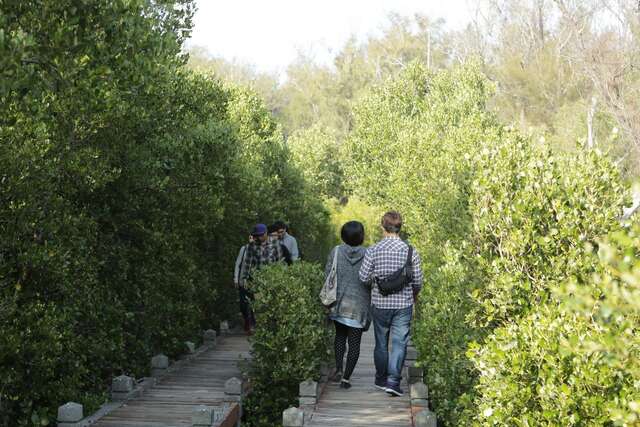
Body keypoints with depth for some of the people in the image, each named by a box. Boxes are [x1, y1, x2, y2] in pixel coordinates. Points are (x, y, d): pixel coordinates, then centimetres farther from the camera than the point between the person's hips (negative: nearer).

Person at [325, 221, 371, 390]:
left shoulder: (336, 252, -5)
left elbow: (327, 276, -1)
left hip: (339, 303, 2)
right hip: (359, 305, -2)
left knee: (340, 336, 21)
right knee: (354, 342, 6)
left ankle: (338, 368, 8)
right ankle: (346, 377, 4)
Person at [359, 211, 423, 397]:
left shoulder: (373, 250, -9)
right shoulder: (410, 251, -7)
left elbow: (363, 277, -6)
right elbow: (418, 280, -1)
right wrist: (414, 296, 19)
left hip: (380, 303, 1)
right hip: (404, 304, -1)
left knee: (381, 342, 15)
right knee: (399, 343, 3)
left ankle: (381, 378, 28)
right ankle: (393, 381, -5)